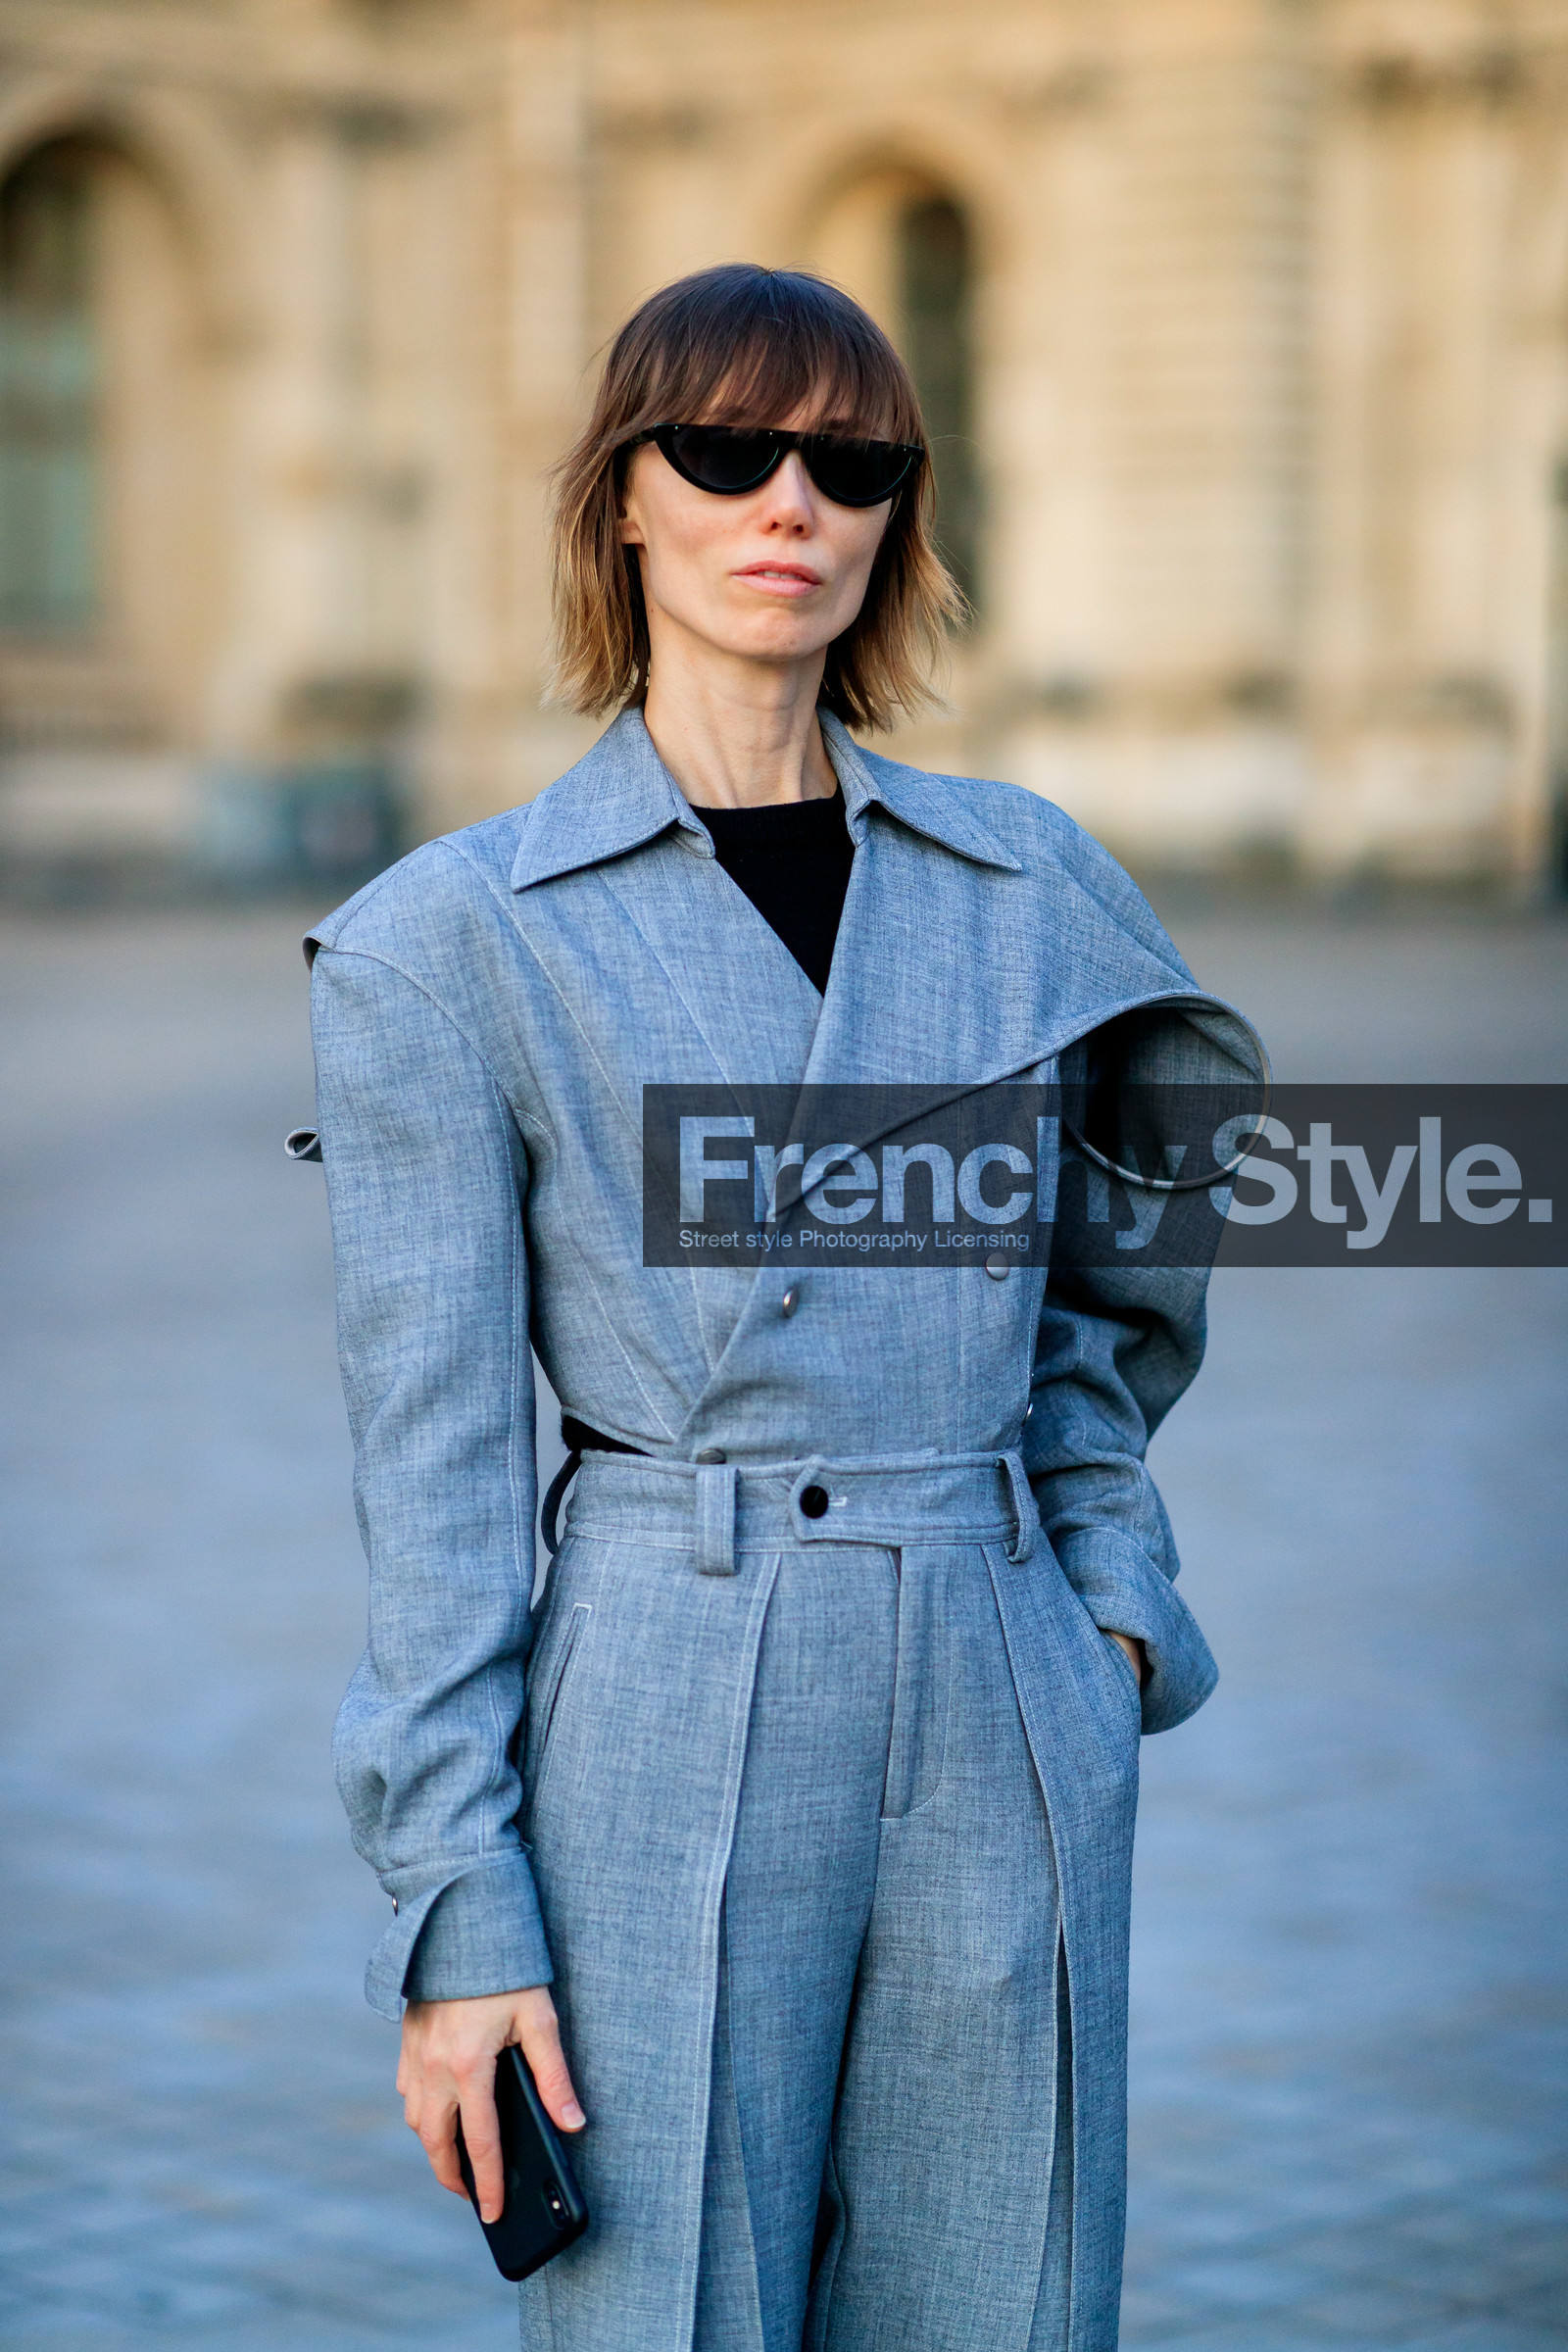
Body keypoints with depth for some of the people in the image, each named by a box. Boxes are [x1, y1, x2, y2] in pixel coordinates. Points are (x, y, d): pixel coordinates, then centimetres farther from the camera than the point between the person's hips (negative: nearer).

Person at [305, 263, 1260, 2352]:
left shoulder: (1026, 885, 9)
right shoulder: (457, 939, -1)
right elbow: (435, 1465, -3)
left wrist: (1121, 1600, 7)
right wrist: (457, 1920, -6)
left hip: (1009, 1721, 4)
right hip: (661, 1739, -3)